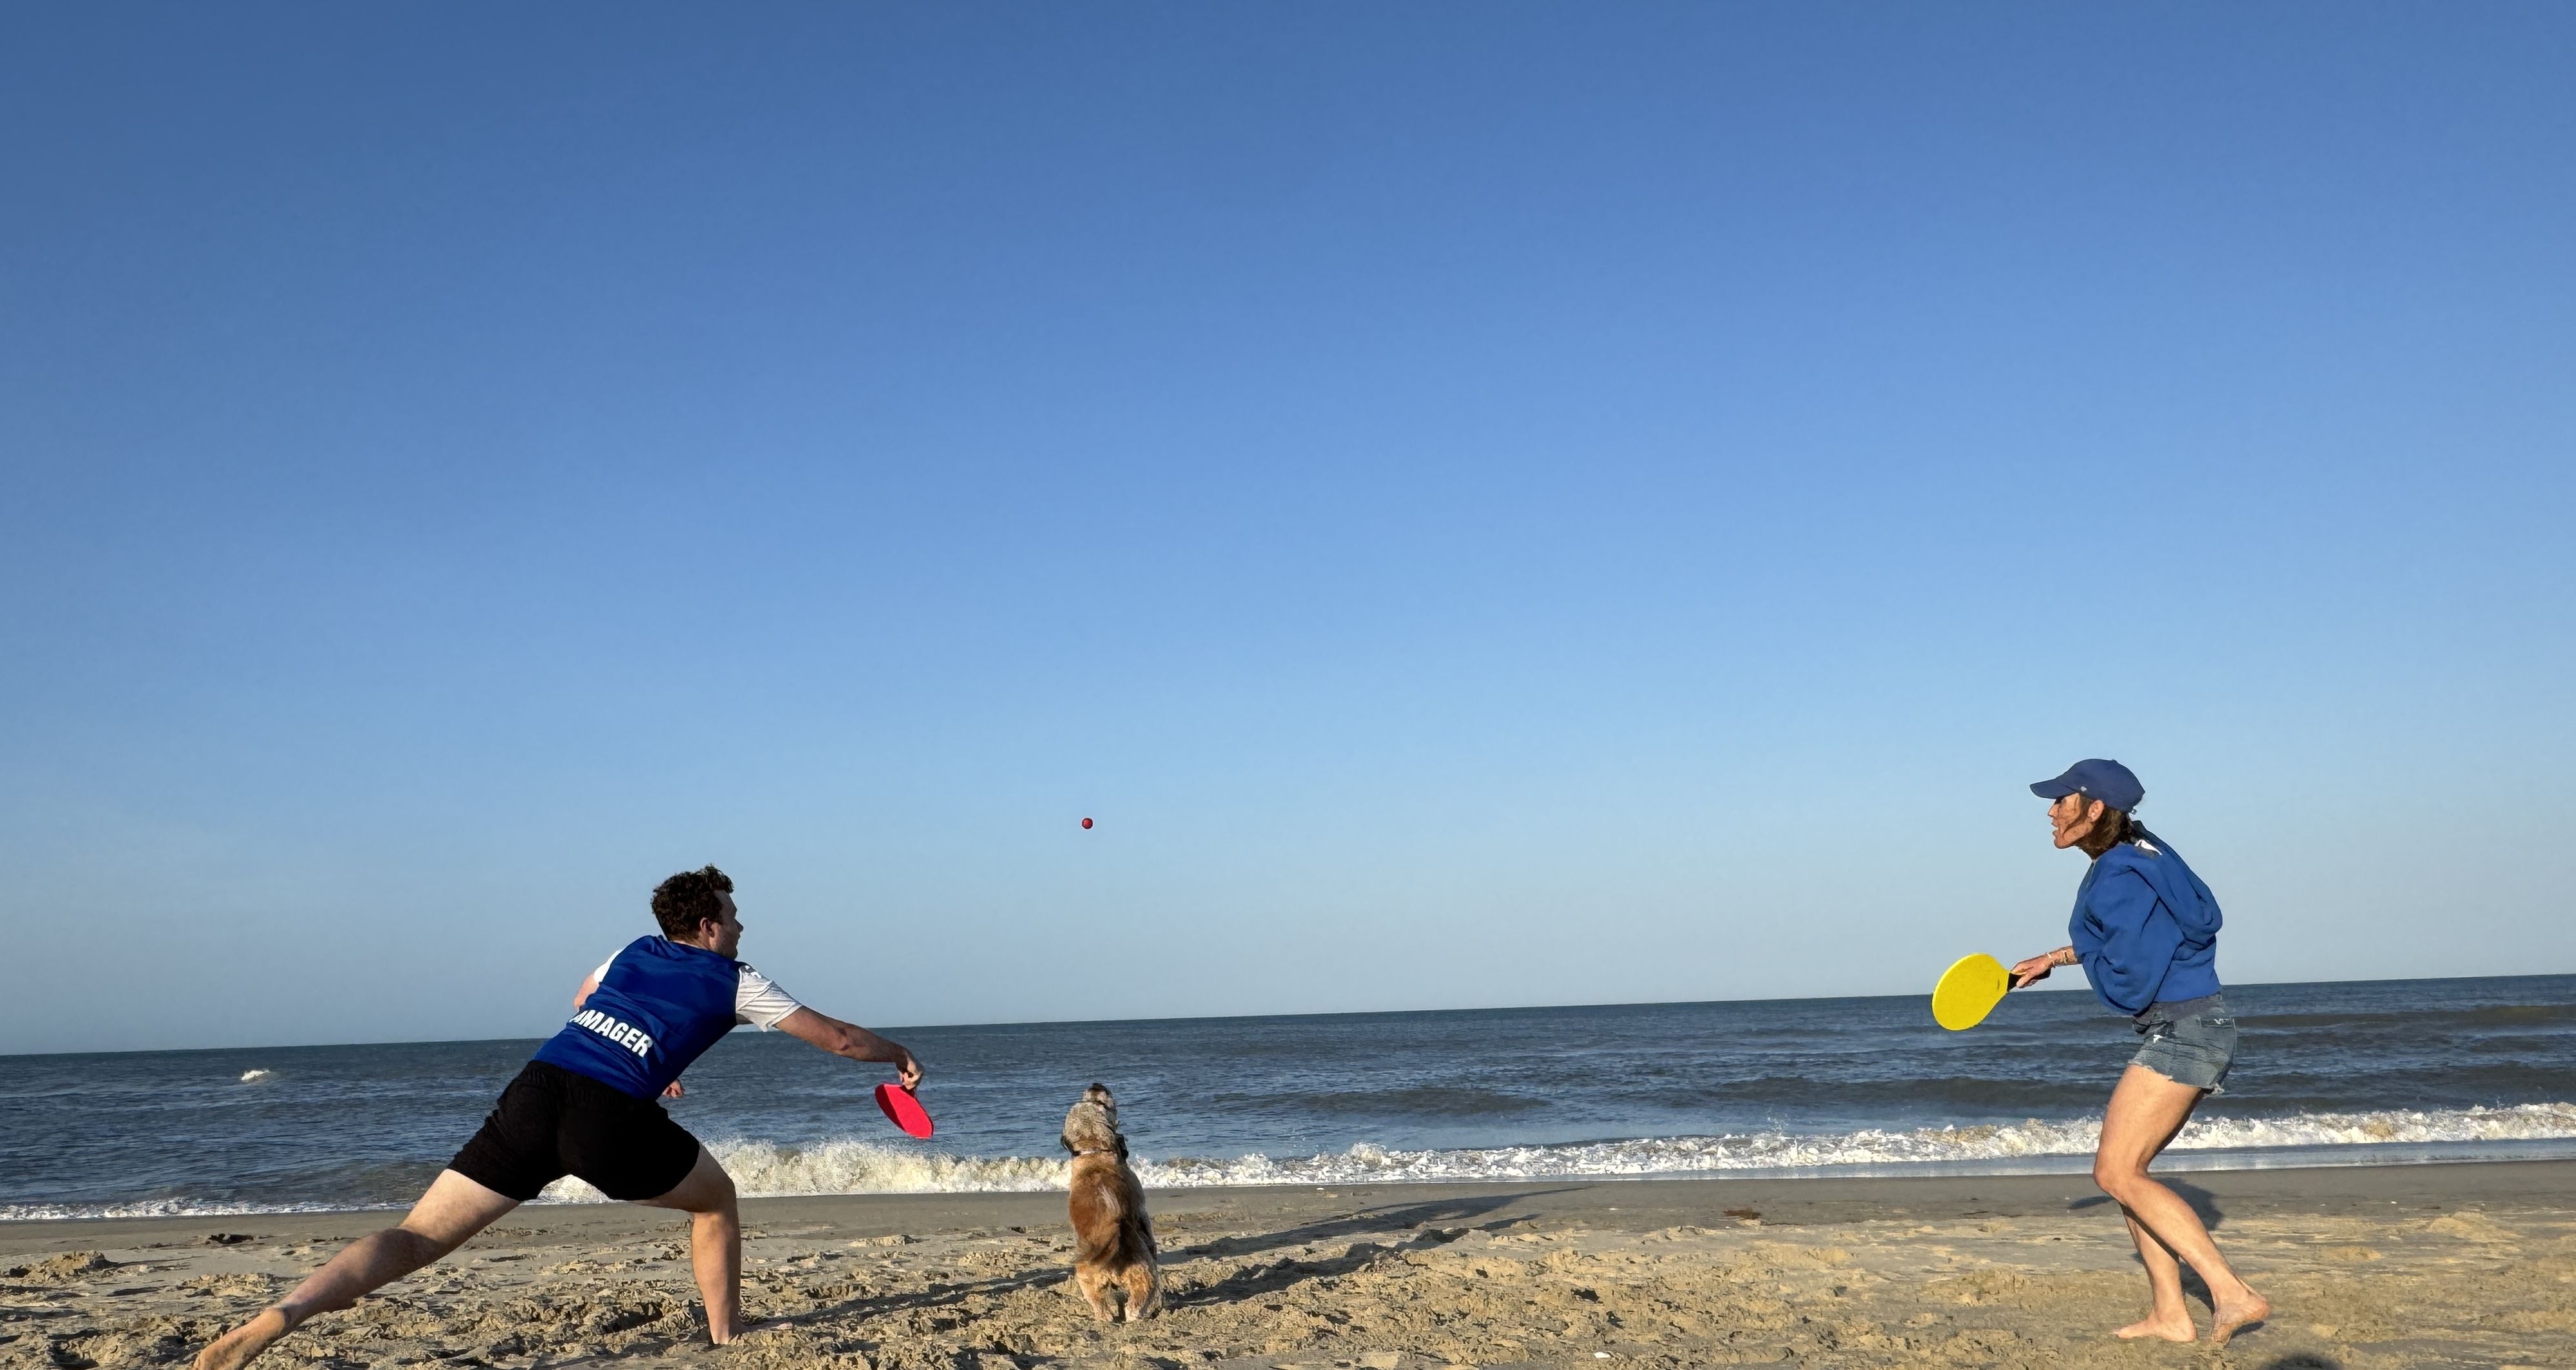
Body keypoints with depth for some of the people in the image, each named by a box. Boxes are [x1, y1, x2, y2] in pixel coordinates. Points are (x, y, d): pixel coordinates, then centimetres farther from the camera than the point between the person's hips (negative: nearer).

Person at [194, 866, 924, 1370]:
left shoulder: (634, 951, 27)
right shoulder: (735, 981, 14)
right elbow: (837, 1037, 20)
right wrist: (901, 1057, 36)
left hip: (534, 1090, 4)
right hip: (610, 1120, -4)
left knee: (417, 1239, 3)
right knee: (716, 1199, 22)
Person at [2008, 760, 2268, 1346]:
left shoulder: (2116, 880, -19)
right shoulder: (2138, 852, 11)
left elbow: (2130, 987, -20)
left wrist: (2075, 959, -1)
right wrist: (2057, 958, 28)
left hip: (2182, 1029, -10)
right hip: (2192, 1031, 10)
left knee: (2116, 1173, -12)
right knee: (2123, 1171, 12)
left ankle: (2233, 1293, -14)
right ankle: (2170, 1314, 14)